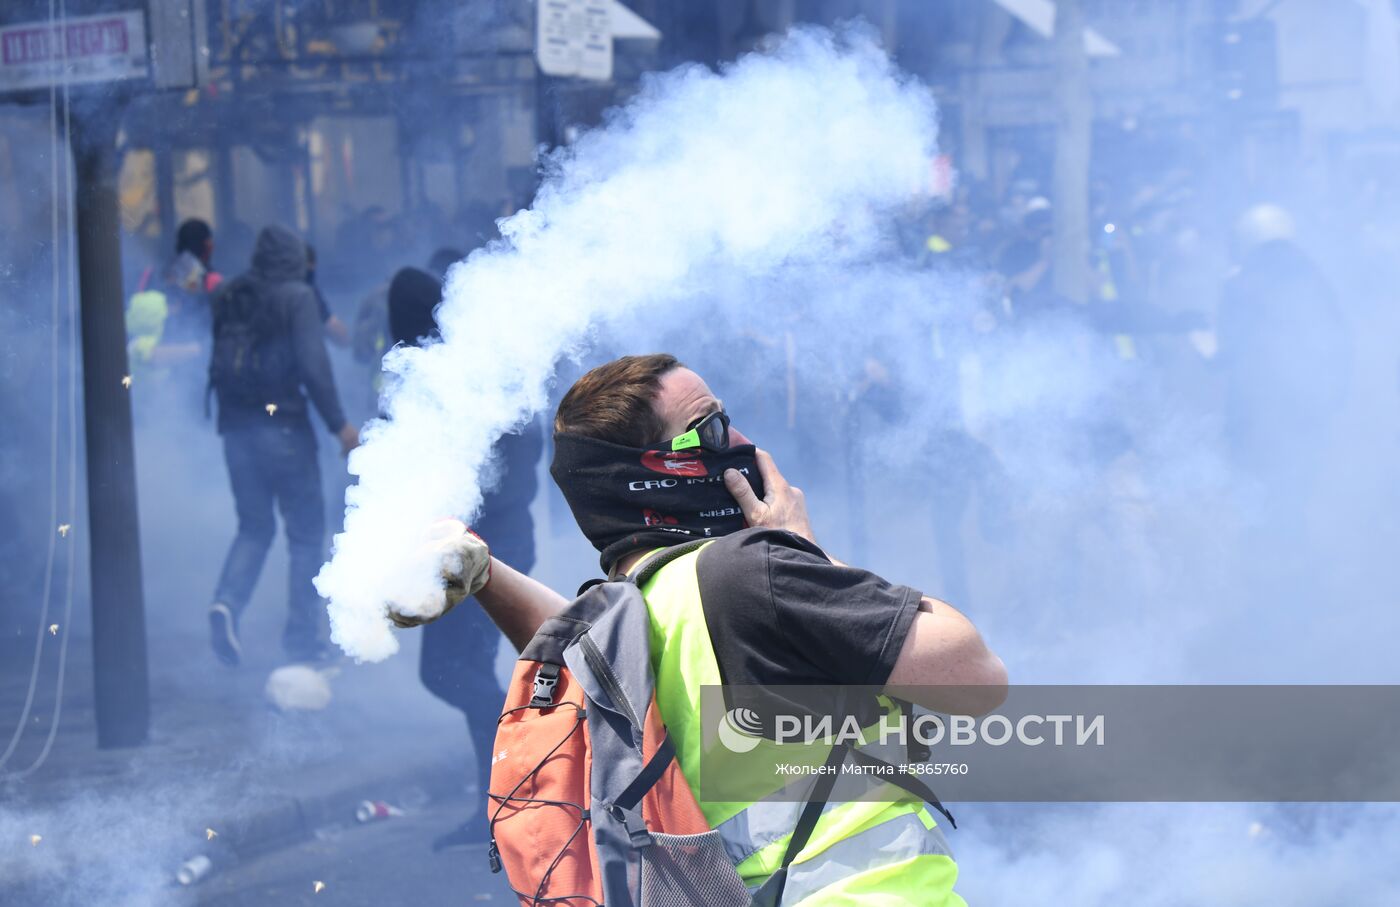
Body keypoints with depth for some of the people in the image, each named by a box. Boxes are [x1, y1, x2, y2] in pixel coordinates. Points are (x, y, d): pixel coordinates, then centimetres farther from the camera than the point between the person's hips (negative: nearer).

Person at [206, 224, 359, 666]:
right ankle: (302, 636, 4)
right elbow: (313, 364, -15)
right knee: (305, 532, 6)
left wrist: (225, 417, 17)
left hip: (236, 427, 5)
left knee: (253, 527, 16)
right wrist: (339, 424, -12)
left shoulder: (227, 297, 9)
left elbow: (215, 364, 11)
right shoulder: (296, 297, -7)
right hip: (283, 427, -5)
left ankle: (227, 601, -10)